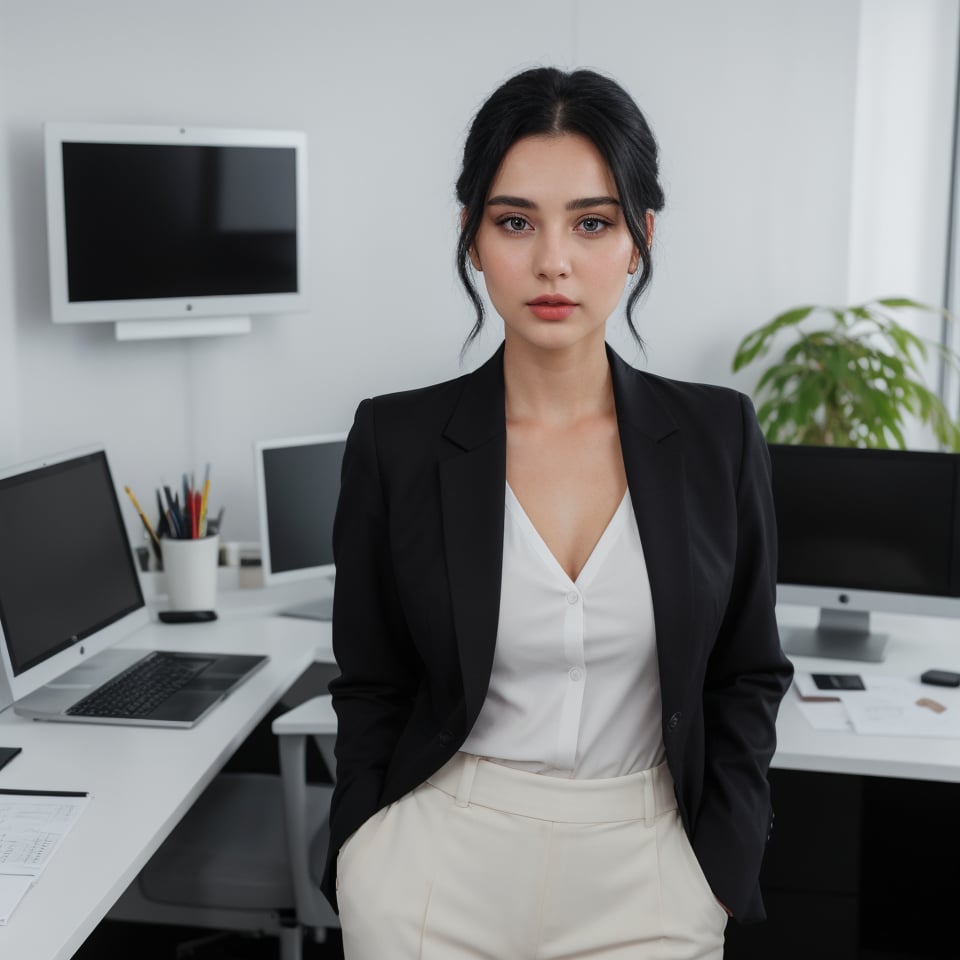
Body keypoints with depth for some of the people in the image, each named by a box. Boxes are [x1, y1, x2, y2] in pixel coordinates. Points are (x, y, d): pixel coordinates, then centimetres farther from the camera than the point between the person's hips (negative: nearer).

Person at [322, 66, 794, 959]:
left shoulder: (718, 436, -4)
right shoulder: (396, 439, -7)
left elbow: (746, 676, 4)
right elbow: (372, 686, 1)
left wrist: (717, 869, -3)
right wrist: (366, 874, -1)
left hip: (649, 873, 1)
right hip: (442, 861, 0)